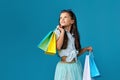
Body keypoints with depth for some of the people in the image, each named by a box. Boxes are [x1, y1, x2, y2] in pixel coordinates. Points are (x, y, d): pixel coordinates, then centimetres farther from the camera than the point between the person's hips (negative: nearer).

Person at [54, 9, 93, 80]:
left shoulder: (74, 35, 9)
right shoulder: (58, 32, -2)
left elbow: (76, 53, 14)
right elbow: (58, 47, -20)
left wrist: (86, 49, 2)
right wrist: (62, 31, -13)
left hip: (76, 65, 4)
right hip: (64, 66, -4)